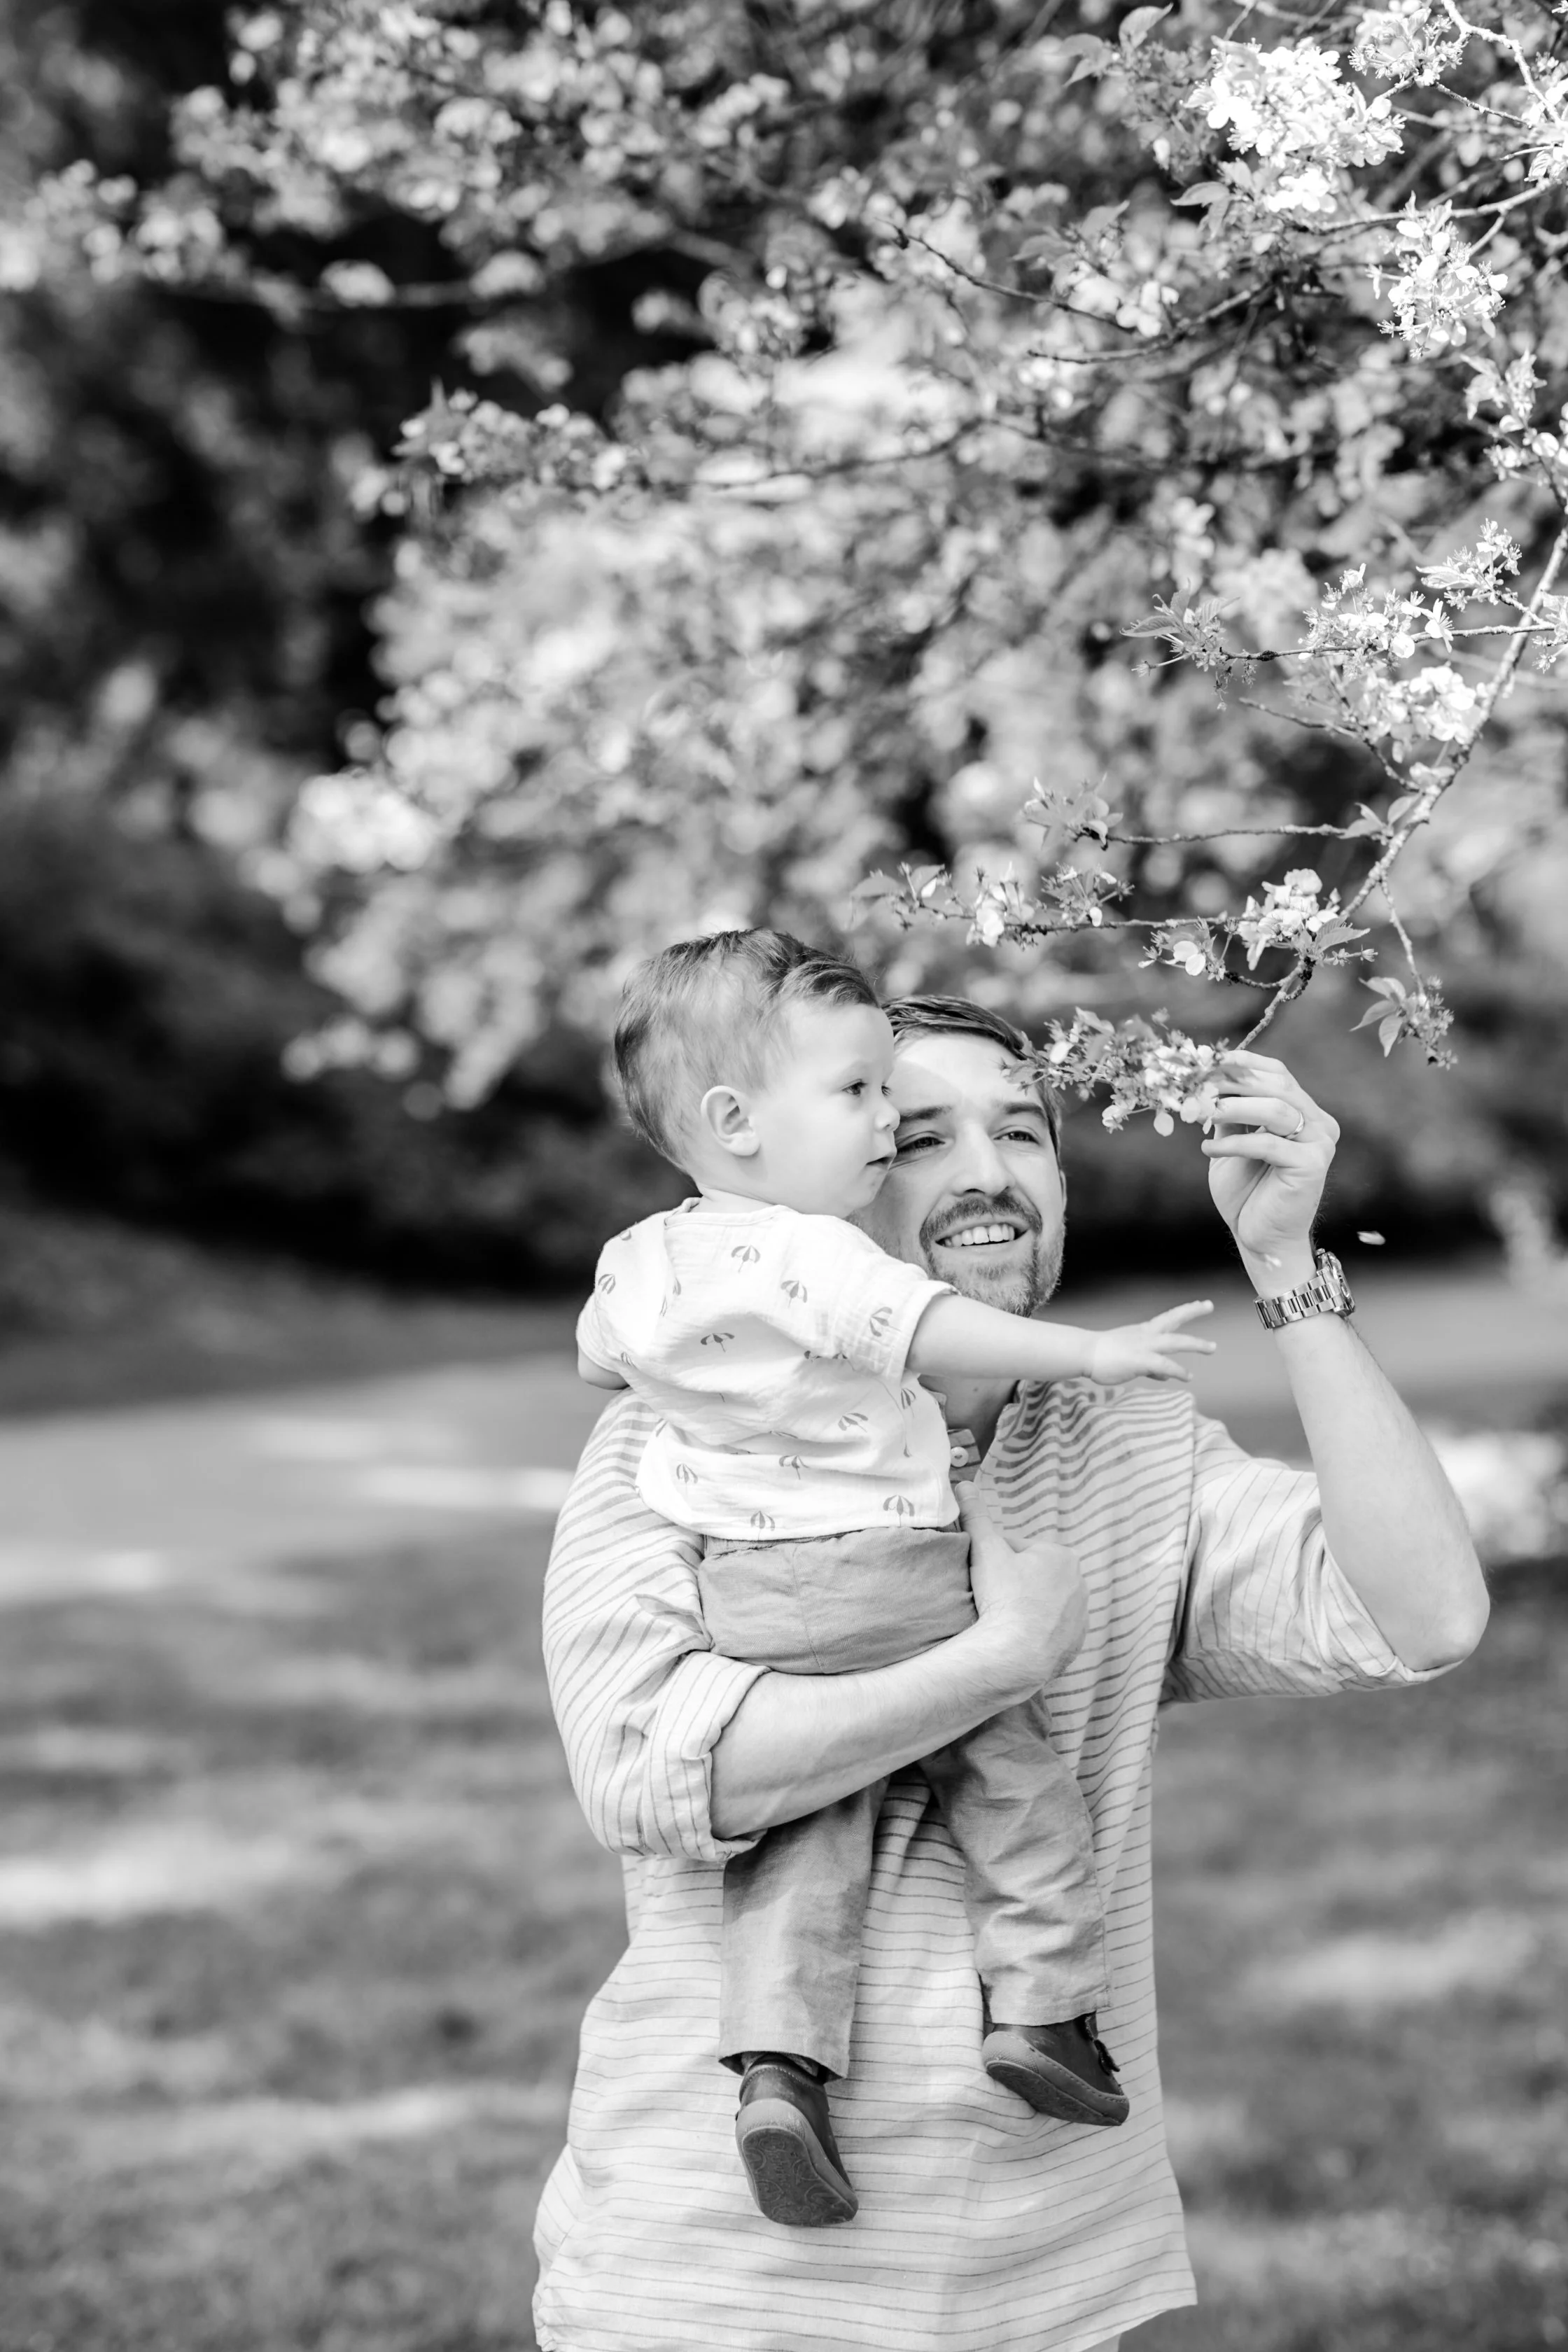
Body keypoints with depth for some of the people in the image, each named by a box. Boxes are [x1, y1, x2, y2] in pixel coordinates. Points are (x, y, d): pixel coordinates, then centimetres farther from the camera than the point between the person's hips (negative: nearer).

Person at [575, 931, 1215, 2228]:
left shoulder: (644, 1257, 8)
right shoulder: (811, 1254, -19)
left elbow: (598, 1355, 27)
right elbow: (936, 1331, -31)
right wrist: (1093, 1351, -31)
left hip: (746, 1594, 6)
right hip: (886, 1574, -6)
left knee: (803, 1828, 9)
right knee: (1013, 1768, 12)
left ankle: (780, 2063, -5)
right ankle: (1039, 2006, 12)